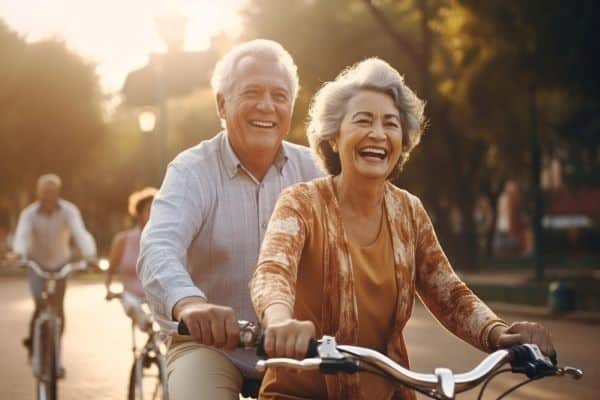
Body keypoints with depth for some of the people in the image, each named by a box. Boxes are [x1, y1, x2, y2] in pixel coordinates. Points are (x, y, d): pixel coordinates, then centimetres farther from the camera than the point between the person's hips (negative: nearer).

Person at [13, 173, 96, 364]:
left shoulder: (69, 211, -21)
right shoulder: (29, 214, -21)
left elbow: (80, 234, -34)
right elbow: (21, 236, -36)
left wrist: (90, 256, -51)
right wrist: (19, 254, -58)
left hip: (60, 264, 1)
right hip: (36, 265, -1)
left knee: (58, 308, -2)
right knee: (41, 307, -14)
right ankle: (32, 342, 12)